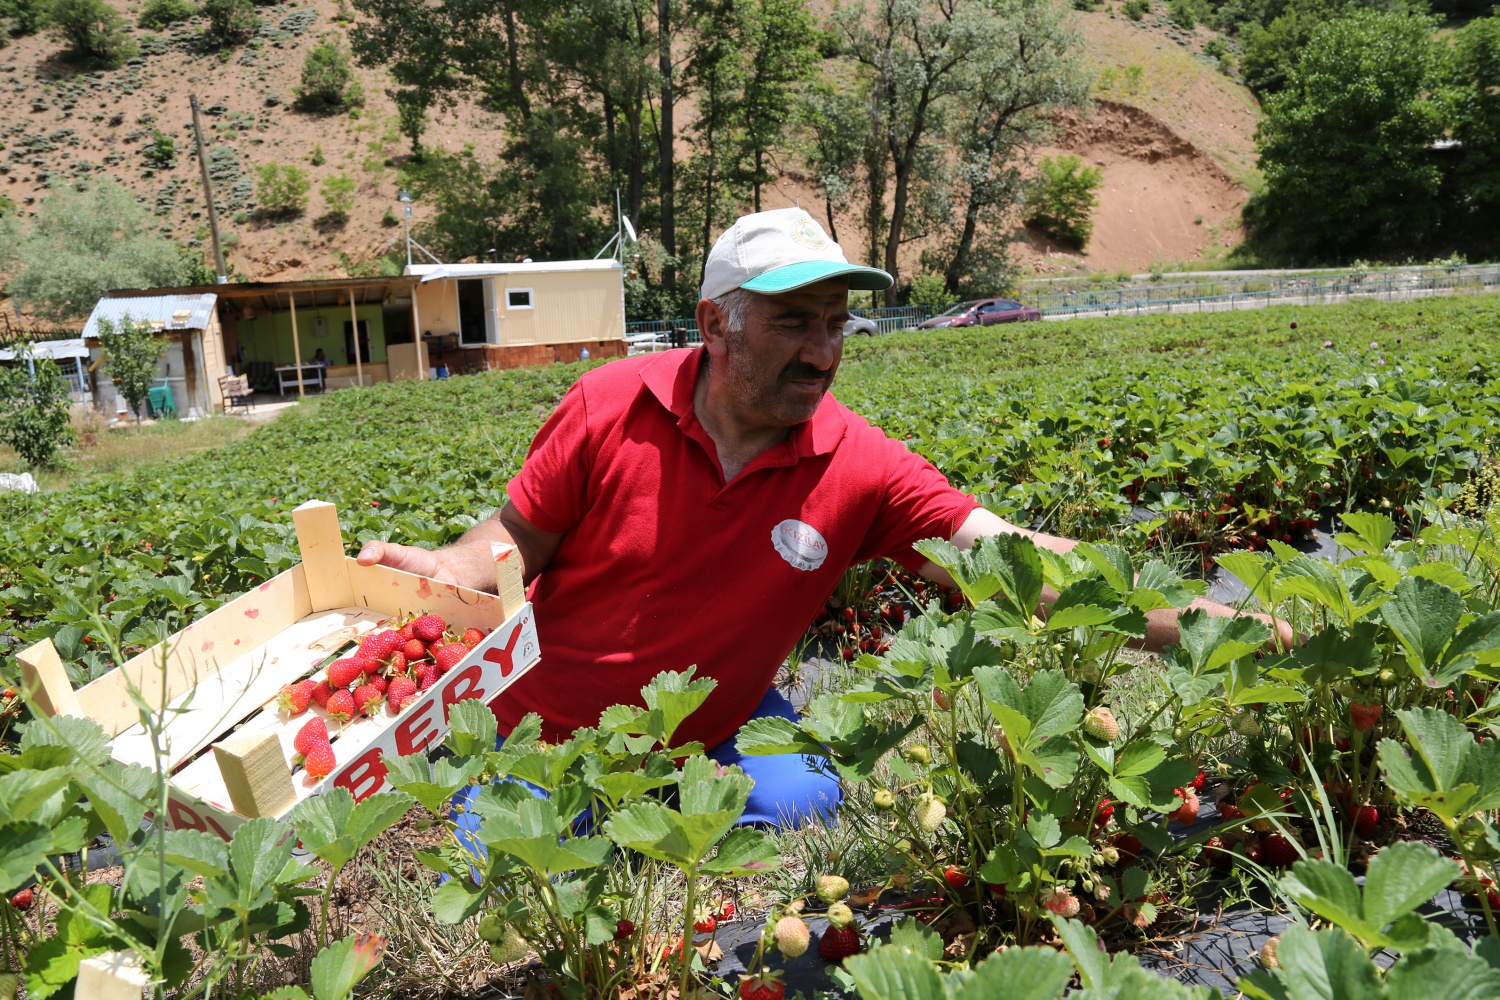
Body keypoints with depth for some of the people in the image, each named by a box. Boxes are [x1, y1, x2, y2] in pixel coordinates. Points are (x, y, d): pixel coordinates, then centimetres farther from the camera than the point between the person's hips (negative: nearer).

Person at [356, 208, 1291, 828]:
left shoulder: (861, 468, -17)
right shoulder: (610, 408, -18)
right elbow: (519, 539, -7)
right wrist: (442, 572, -28)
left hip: (716, 729, 1)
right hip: (550, 728, 0)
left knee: (800, 806, -21)